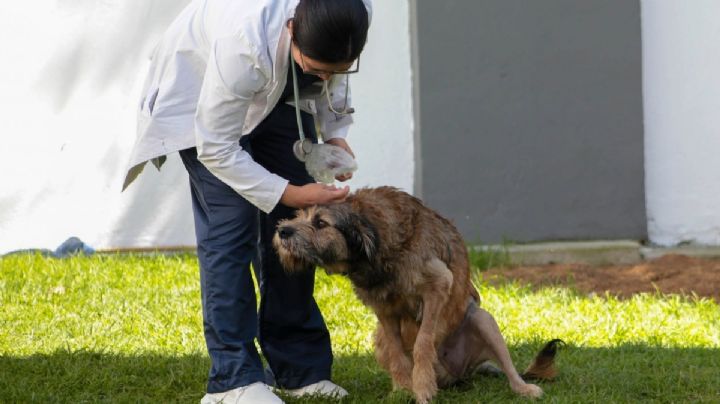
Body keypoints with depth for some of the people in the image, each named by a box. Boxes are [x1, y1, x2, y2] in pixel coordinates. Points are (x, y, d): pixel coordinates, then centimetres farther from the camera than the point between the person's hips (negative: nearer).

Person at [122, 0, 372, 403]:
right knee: (229, 226, -15)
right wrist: (290, 194, -33)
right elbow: (216, 149, -31)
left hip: (279, 92, 5)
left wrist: (335, 132, -12)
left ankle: (300, 369, 8)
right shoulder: (244, 44, -45)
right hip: (203, 93, -5)